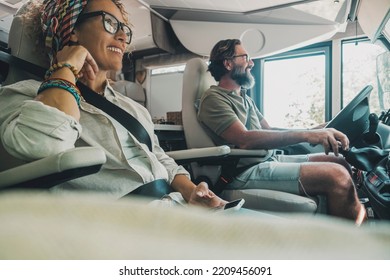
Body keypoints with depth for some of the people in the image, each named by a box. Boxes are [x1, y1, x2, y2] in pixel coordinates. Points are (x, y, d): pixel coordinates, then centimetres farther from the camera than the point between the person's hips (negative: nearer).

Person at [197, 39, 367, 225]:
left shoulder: (245, 99, 24)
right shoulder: (214, 98, -7)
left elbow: (269, 130, 18)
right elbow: (245, 140, -21)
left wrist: (318, 131, 5)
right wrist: (305, 135, -24)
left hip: (268, 159, 10)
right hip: (246, 171, -10)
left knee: (340, 162, 1)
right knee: (338, 176, -20)